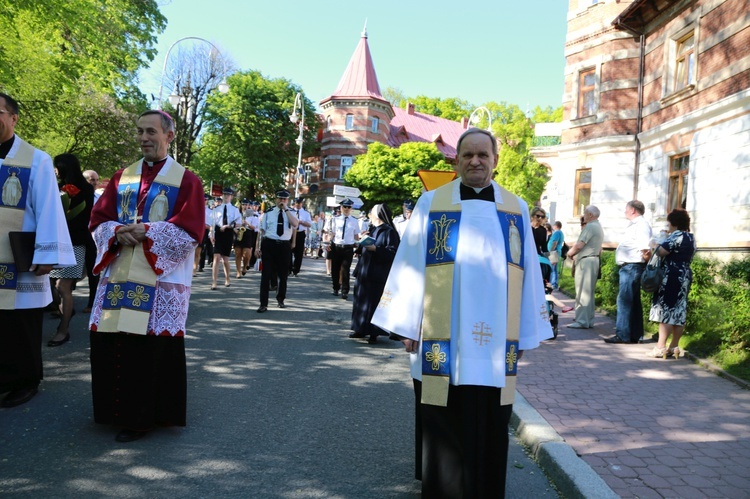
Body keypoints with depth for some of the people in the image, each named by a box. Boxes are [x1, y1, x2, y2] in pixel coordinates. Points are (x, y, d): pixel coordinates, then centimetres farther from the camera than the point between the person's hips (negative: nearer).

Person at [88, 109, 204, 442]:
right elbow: (98, 219, 11)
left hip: (161, 278, -4)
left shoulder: (186, 180, 2)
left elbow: (190, 230, -8)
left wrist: (145, 232, -16)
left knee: (150, 346, -4)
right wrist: (118, 232, -11)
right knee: (110, 343, 5)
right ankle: (115, 409, 23)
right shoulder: (122, 177, 16)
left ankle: (142, 416, 9)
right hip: (118, 275, 5)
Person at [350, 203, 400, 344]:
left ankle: (374, 333, 7)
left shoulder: (389, 232, -9)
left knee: (375, 303, -2)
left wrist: (375, 249, -23)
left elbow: (393, 252, -17)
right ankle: (361, 329, 23)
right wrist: (362, 240, 4)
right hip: (364, 272, 8)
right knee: (361, 301, 12)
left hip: (378, 275, -8)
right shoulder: (372, 229, 15)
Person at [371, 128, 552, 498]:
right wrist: (409, 325, -3)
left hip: (495, 342, 2)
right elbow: (410, 266, 1)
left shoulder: (516, 210, 7)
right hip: (443, 340, -1)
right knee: (444, 425, 8)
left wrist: (525, 335, 6)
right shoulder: (431, 204, 2)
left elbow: (528, 273, 8)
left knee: (489, 425, 10)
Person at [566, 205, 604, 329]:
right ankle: (588, 320, 15)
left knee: (583, 292, -10)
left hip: (586, 261, -10)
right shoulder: (599, 227, 21)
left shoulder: (590, 226, -13)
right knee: (589, 292, 12)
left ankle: (582, 321, -10)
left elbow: (579, 245, -20)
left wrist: (570, 252, -1)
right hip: (594, 260, 10)